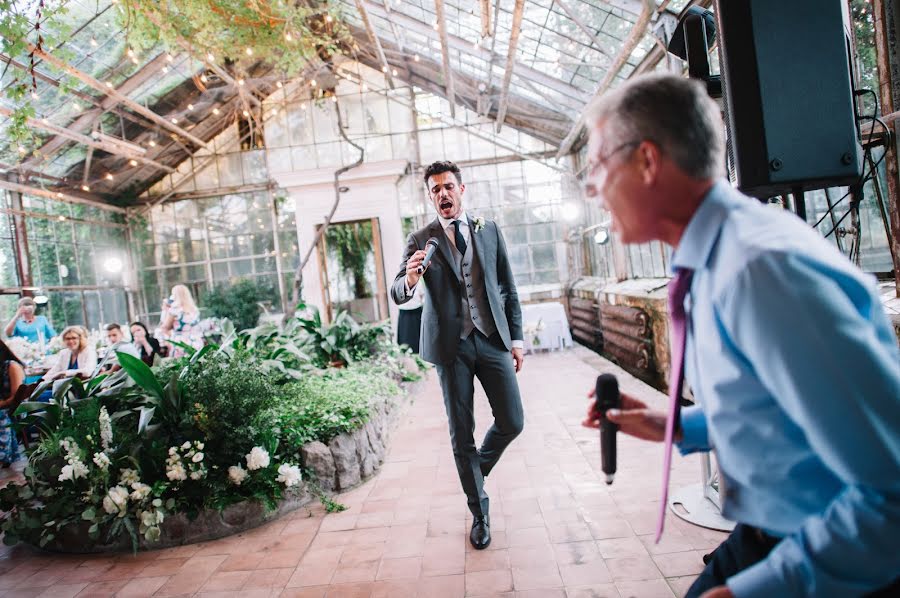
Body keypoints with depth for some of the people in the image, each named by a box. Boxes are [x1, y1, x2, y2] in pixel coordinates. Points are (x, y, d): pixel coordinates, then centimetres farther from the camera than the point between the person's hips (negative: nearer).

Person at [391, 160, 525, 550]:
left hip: (492, 338, 2)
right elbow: (398, 294, -6)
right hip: (451, 344, -2)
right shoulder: (420, 240, 2)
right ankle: (479, 511, 24)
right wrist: (410, 279, -30)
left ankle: (479, 467, 33)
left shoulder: (489, 231, 9)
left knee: (512, 422, 1)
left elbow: (508, 288, 11)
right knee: (461, 434, 5)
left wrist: (516, 337, 5)